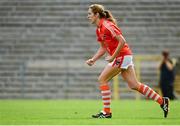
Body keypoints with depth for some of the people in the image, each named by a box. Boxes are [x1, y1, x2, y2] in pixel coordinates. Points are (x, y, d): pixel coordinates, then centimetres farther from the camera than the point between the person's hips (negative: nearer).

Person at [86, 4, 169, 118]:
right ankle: (162, 101, 12)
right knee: (134, 85, 8)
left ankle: (106, 112, -3)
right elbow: (103, 48, 20)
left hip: (122, 56, -9)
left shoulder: (107, 26, -16)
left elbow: (122, 41, -20)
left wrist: (112, 57, -20)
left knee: (102, 79, -7)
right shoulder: (99, 29, 13)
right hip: (125, 56, 9)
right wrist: (93, 60, 8)